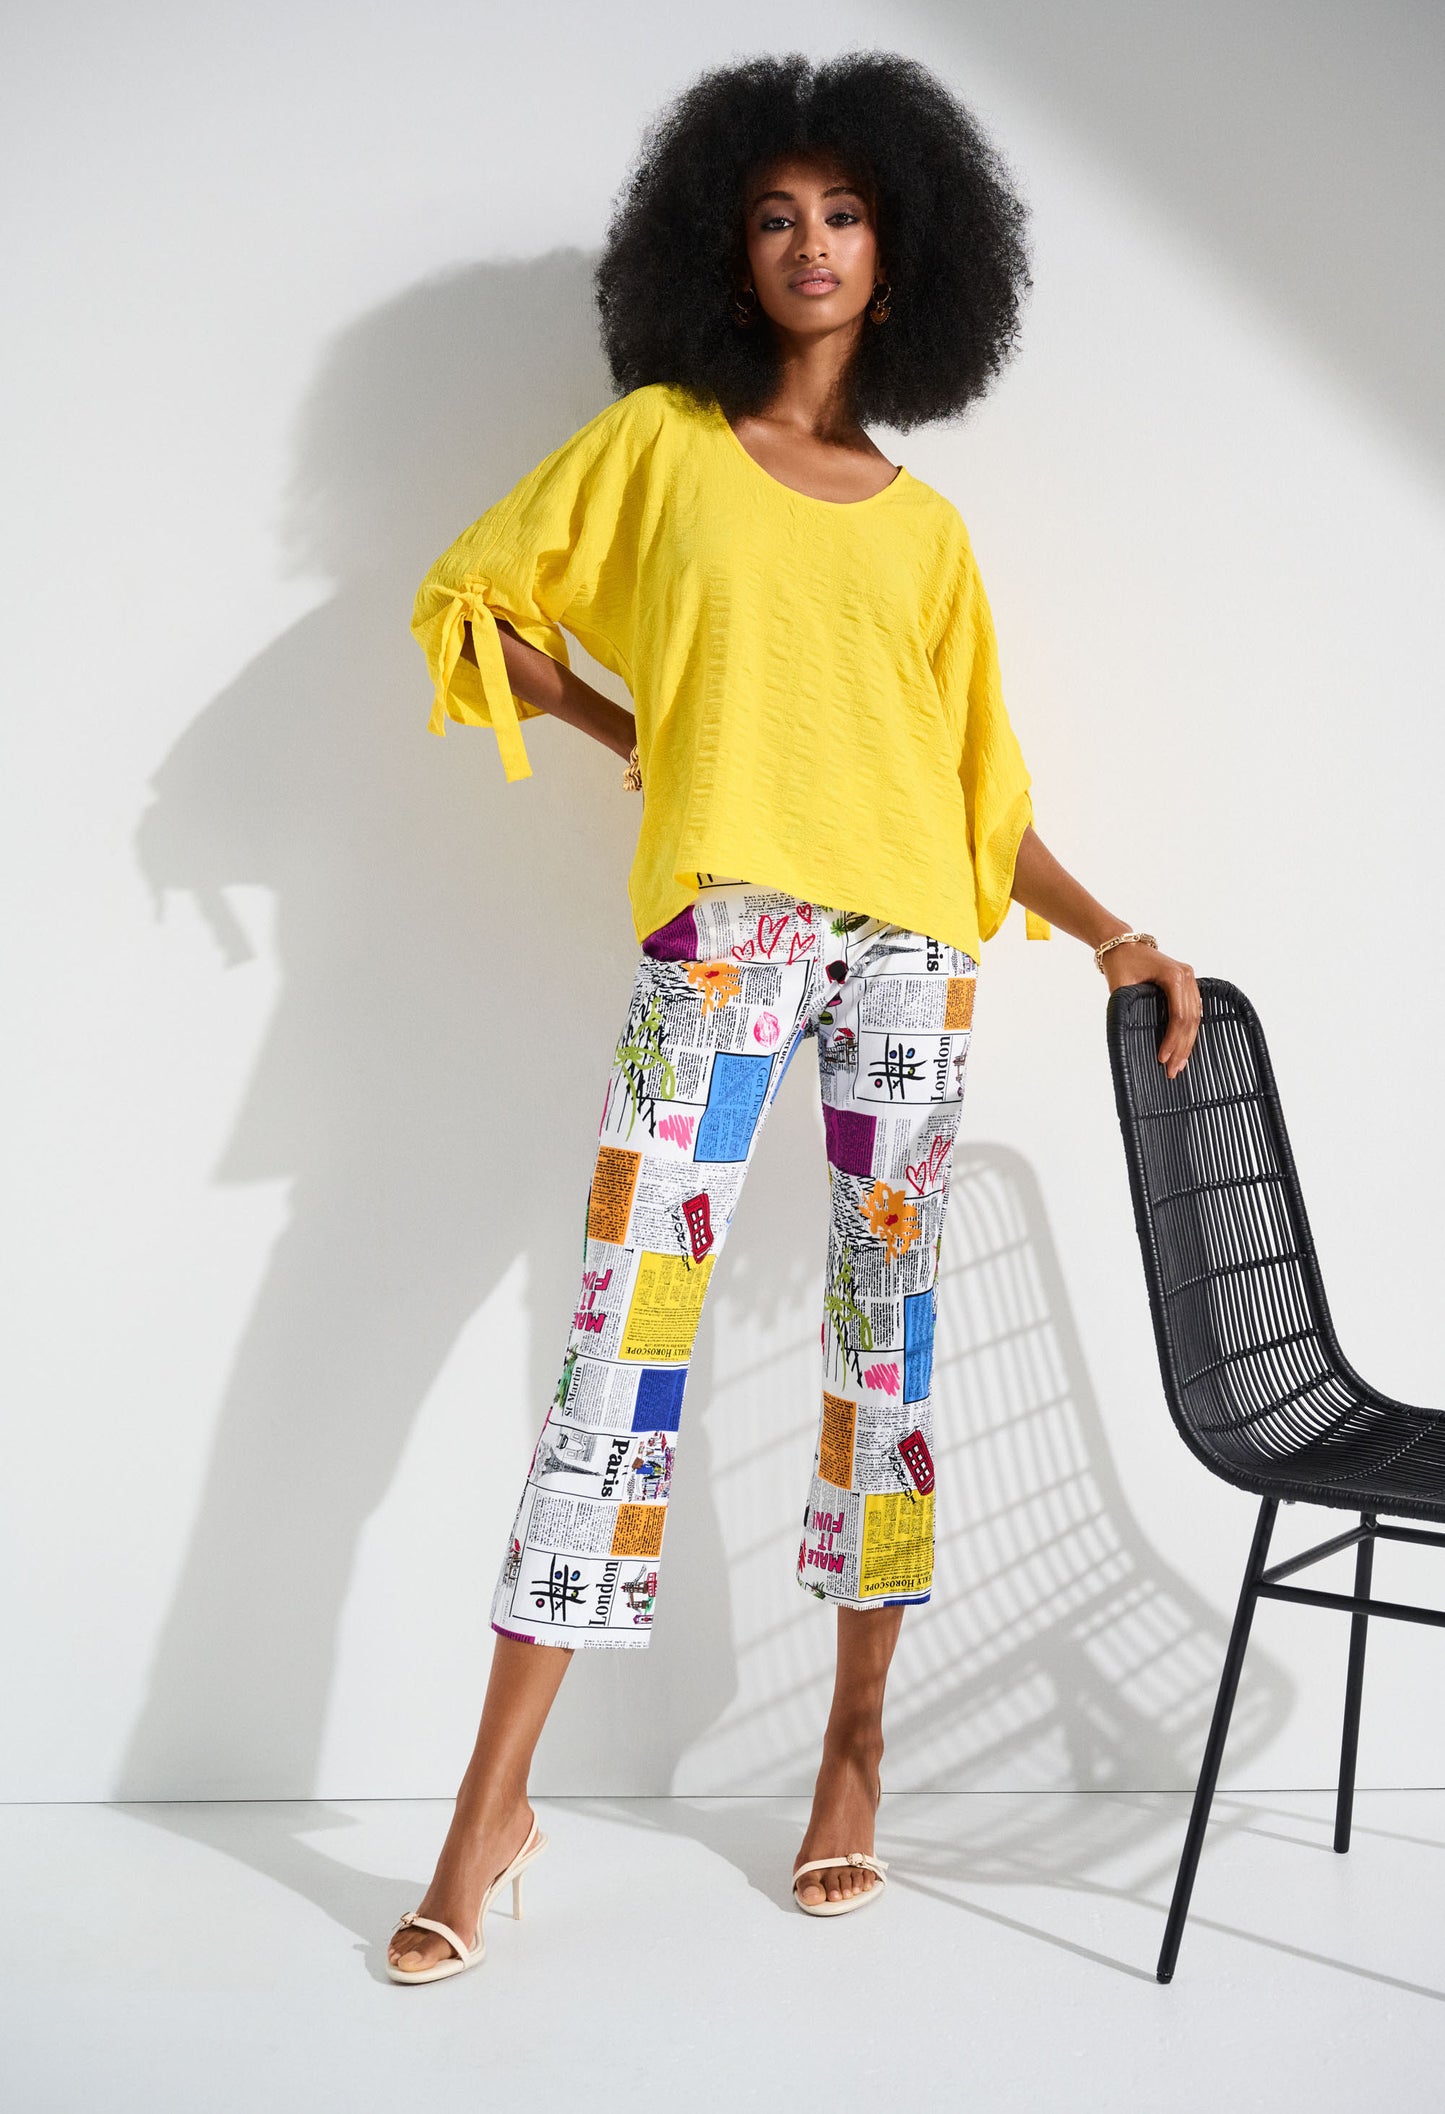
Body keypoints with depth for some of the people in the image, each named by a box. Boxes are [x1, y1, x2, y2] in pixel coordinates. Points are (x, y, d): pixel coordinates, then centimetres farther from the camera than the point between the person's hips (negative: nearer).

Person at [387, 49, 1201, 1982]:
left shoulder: (927, 527, 17)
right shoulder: (659, 442, 11)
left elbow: (980, 779, 15)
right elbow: (473, 598, 13)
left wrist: (1106, 933, 5)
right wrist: (635, 737, 7)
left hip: (912, 942, 3)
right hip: (722, 929, -3)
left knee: (888, 1327, 4)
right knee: (633, 1316, -8)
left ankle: (858, 1748, 17)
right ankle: (497, 1795, -2)